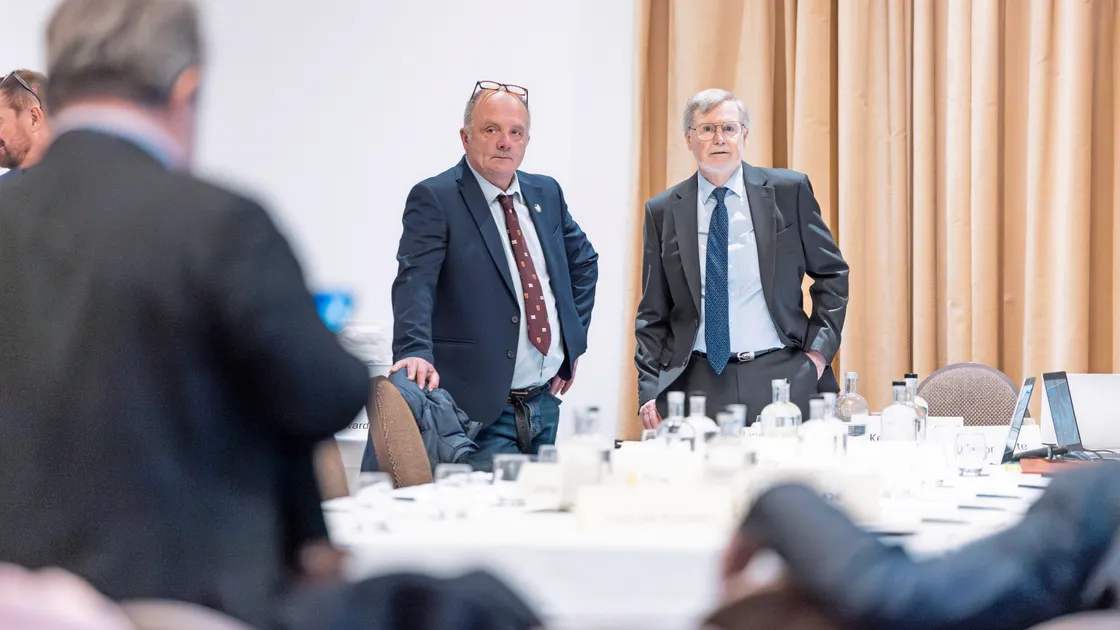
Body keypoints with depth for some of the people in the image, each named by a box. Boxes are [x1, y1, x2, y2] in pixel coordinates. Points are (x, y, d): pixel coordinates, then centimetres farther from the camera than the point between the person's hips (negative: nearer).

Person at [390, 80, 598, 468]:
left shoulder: (546, 193, 12)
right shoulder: (435, 199, -9)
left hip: (544, 403, 7)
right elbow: (415, 281, -22)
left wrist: (575, 339, 16)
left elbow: (584, 261, 26)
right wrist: (416, 350, -39)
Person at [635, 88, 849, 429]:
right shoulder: (663, 211, 7)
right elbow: (653, 313, 9)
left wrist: (819, 349, 1)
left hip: (781, 375, 0)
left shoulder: (788, 191, 4)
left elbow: (832, 273, 11)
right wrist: (649, 390, 0)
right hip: (697, 384, 0)